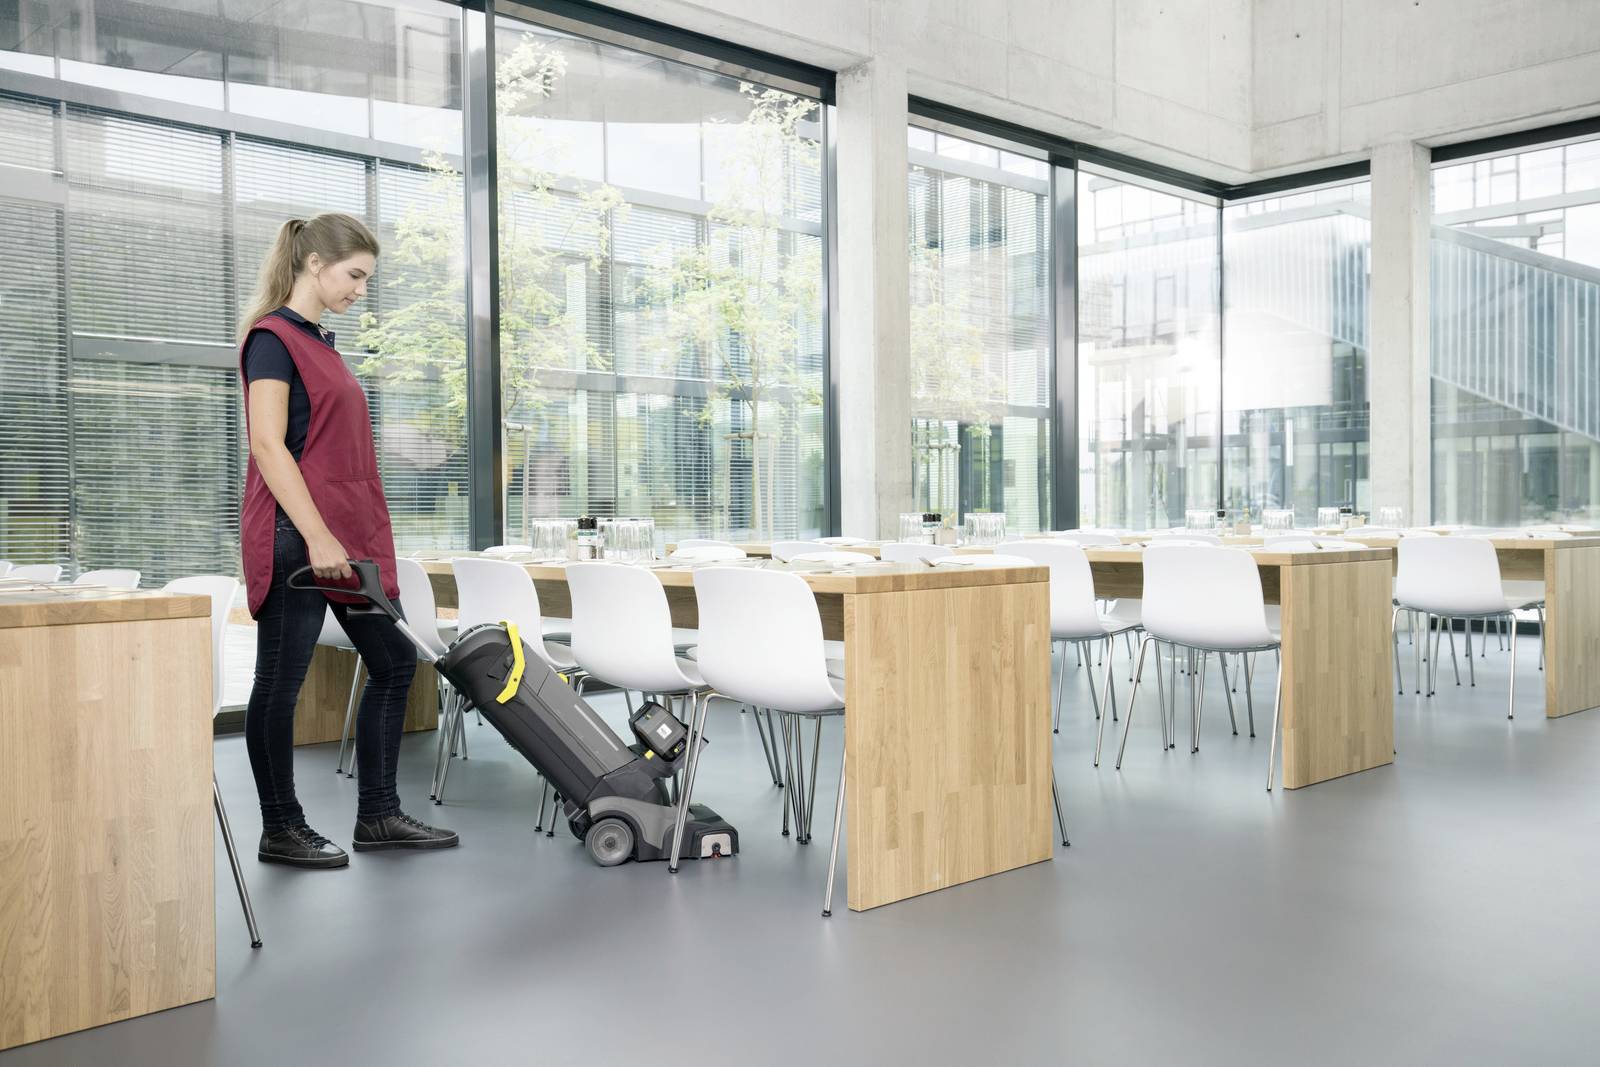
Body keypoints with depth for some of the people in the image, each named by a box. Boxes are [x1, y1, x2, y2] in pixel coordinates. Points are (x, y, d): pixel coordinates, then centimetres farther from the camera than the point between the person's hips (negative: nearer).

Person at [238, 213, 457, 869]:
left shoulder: (320, 342, 18)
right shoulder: (272, 336, -9)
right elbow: (268, 446, -17)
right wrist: (318, 537, -22)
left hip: (348, 531, 10)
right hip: (295, 535, -10)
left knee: (393, 660, 8)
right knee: (281, 683, 1)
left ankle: (377, 817, 16)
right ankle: (281, 832, 13)